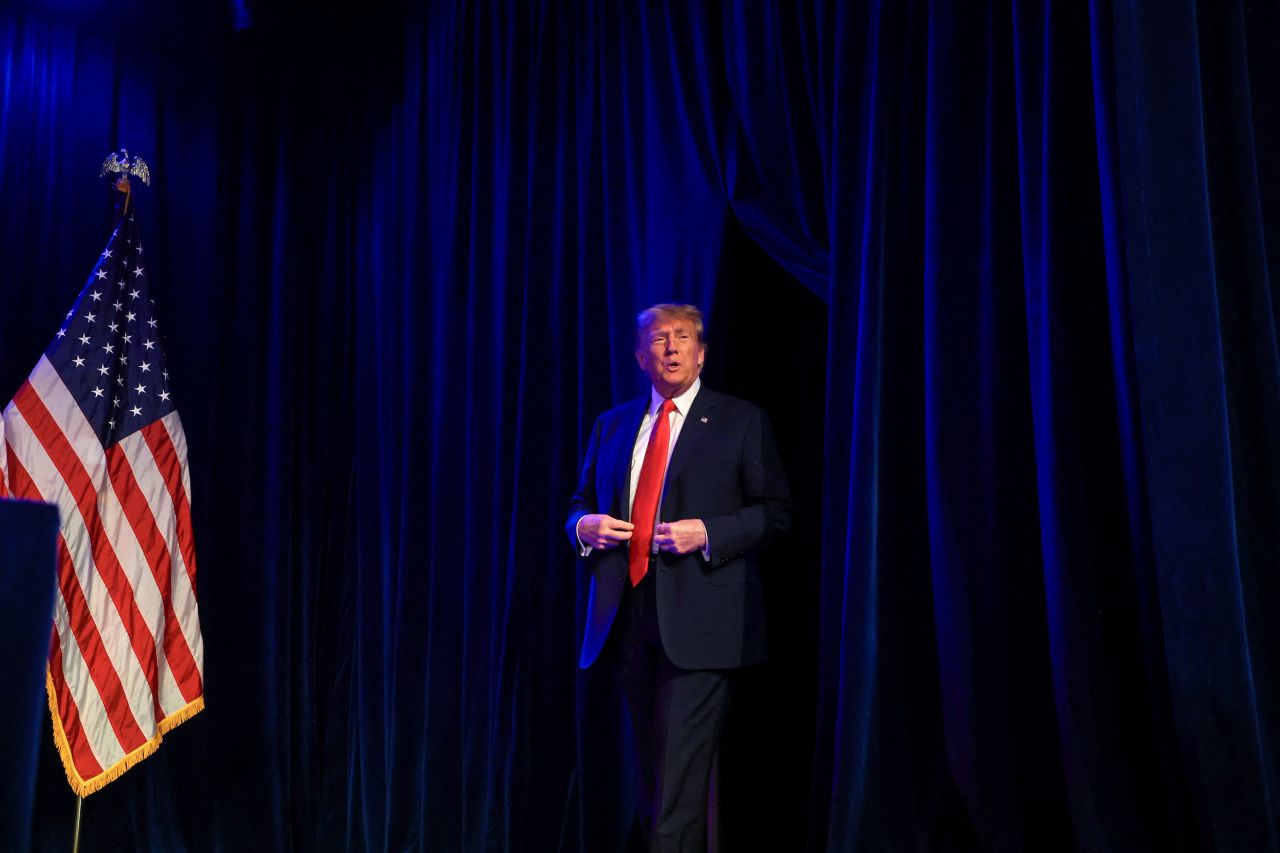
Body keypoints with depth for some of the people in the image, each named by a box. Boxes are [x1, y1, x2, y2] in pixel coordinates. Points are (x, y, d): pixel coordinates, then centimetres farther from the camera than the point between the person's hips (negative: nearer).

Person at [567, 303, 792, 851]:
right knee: (652, 773, 14)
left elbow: (776, 513, 0)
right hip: (628, 616, 5)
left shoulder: (740, 421, 3)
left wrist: (707, 533, -15)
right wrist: (585, 526, -3)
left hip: (697, 619, -5)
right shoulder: (612, 426, 16)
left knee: (681, 776, -9)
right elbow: (580, 503, 21)